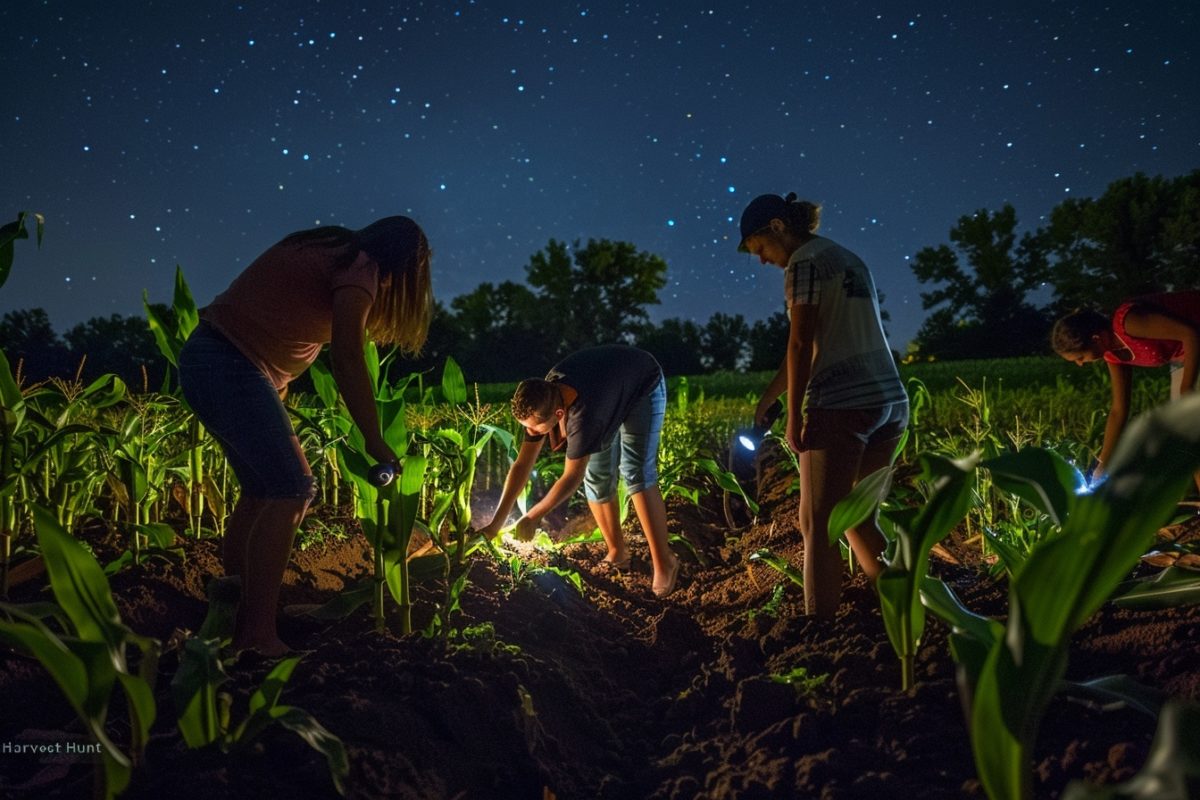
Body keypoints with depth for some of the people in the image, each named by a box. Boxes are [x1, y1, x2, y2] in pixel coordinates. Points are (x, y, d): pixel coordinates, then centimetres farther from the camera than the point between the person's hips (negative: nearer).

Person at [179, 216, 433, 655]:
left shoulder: (328, 250, 20)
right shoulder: (359, 268, -8)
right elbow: (347, 361, -18)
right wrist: (374, 439, -15)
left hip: (208, 357, 10)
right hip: (233, 366, -10)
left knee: (262, 491, 11)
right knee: (291, 491, -12)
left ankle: (236, 623, 14)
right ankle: (260, 636, -13)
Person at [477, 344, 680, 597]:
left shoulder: (584, 414, -45)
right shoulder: (541, 402, -25)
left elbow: (572, 478, -33)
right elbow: (522, 465, -18)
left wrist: (532, 517, -23)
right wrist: (496, 523, -17)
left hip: (643, 388, -6)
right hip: (606, 382, 6)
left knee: (636, 474, -20)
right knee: (597, 476, -1)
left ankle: (664, 562, -11)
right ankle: (618, 553, 16)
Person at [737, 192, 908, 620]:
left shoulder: (805, 261, -5)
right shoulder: (849, 259, 22)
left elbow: (801, 345, -12)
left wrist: (794, 416, -8)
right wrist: (766, 400, 26)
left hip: (843, 405, -9)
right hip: (890, 399, 9)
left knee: (818, 526, -3)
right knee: (859, 518, 17)